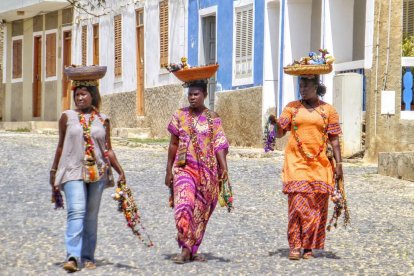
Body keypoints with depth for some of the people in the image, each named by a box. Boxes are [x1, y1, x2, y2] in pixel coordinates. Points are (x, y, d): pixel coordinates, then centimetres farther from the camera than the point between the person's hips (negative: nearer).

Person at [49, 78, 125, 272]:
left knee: (91, 216, 7)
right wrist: (53, 172, 12)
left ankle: (88, 257, 15)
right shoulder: (67, 117, 6)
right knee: (76, 212, -17)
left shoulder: (102, 120, 8)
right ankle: (72, 257, -24)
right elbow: (61, 146, 12)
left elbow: (108, 150, 10)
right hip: (73, 171, -2)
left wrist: (120, 171, 1)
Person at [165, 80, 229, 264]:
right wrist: (169, 170, 7)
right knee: (184, 204, -19)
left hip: (207, 171, 1)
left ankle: (192, 250, 17)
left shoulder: (212, 118, 4)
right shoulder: (180, 116, 6)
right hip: (184, 168, -1)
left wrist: (224, 167, -18)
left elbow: (219, 145, -4)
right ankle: (185, 249, -17)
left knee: (201, 211, 6)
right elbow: (173, 144, 10)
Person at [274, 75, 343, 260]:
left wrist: (339, 164, 1)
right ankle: (295, 246, -4)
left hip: (319, 165, 0)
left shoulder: (327, 110, 7)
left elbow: (334, 139, 7)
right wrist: (274, 123, -18)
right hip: (296, 162, 0)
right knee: (297, 204, -8)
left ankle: (309, 247, 7)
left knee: (316, 206, 0)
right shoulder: (292, 107, 8)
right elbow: (279, 133, 4)